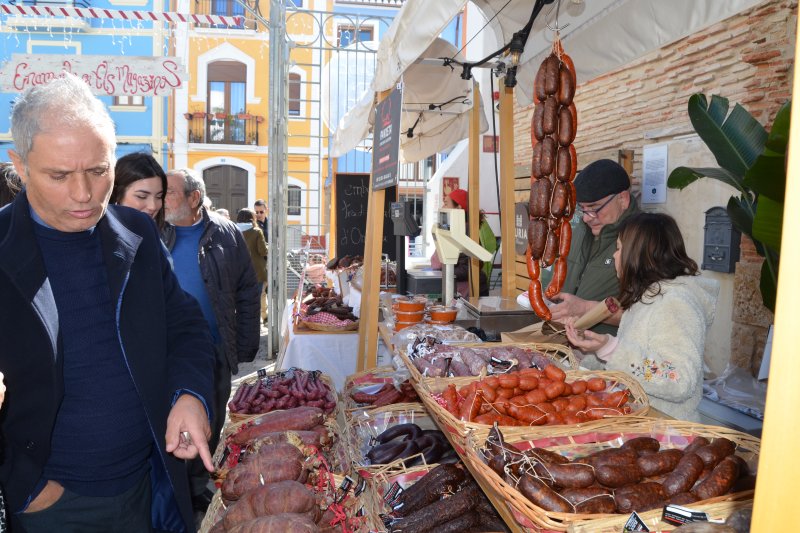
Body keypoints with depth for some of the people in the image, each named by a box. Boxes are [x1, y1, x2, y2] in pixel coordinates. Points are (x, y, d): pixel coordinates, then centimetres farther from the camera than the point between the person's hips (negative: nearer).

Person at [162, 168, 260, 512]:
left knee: (209, 424, 14)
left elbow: (247, 294, -1)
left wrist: (246, 345, -4)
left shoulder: (225, 235, -3)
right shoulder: (157, 236, 1)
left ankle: (198, 485, 36)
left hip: (214, 352, 0)